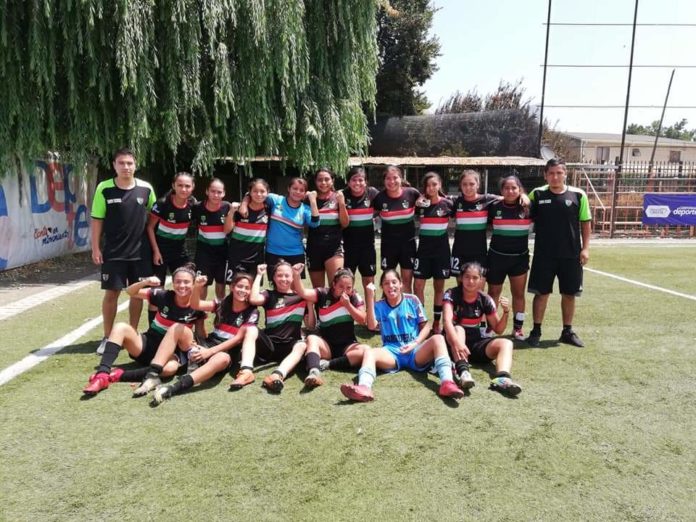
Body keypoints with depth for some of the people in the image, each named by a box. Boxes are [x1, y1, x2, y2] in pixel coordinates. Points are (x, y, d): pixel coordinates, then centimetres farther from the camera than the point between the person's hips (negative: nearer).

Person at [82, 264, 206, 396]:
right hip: (147, 345, 2)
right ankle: (102, 376, -32)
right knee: (121, 327, -24)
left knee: (171, 367, -38)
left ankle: (118, 375, -26)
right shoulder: (164, 296, -8)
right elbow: (131, 292, -4)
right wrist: (145, 282, -23)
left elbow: (202, 336, 0)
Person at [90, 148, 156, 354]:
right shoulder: (104, 189, -5)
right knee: (111, 292, 2)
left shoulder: (146, 188, -2)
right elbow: (97, 219, 0)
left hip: (140, 251, 2)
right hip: (113, 252, -1)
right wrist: (96, 248, -4)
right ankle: (107, 337, 16)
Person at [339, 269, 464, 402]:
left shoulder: (412, 300, 8)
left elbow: (425, 326, 9)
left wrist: (415, 344, -9)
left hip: (416, 352, 0)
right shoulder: (379, 306, 8)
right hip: (392, 352, 0)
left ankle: (447, 383, -49)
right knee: (368, 352, -30)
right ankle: (364, 388, -60)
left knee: (438, 338, -28)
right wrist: (370, 297, -13)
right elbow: (371, 326, -10)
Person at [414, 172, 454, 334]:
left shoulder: (447, 203, -4)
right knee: (418, 285, -4)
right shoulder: (420, 203, 0)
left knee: (439, 287, 6)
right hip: (423, 247, 1)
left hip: (441, 247, -1)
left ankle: (436, 322, 16)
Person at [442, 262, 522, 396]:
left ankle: (501, 378, -47)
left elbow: (498, 329, 5)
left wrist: (506, 312, -15)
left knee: (506, 343, -20)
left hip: (475, 343, 4)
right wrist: (457, 342, -46)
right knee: (458, 329, -34)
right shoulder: (451, 295, -11)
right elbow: (447, 321, -28)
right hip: (453, 344, -4)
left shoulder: (485, 300, 0)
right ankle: (463, 372, -54)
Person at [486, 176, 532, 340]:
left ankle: (518, 327, 19)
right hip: (497, 256, 0)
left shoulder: (527, 207, -4)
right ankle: (490, 326, 22)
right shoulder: (494, 207, -5)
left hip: (520, 257, 1)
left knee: (518, 293, 7)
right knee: (493, 292, 10)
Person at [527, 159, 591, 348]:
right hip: (544, 254, -1)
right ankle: (536, 331, 16)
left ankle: (567, 332, 25)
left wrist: (585, 248, -2)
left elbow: (585, 223, 4)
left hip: (571, 255, 1)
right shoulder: (537, 194, 0)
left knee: (569, 294, 10)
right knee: (541, 293, 4)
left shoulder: (578, 195, 0)